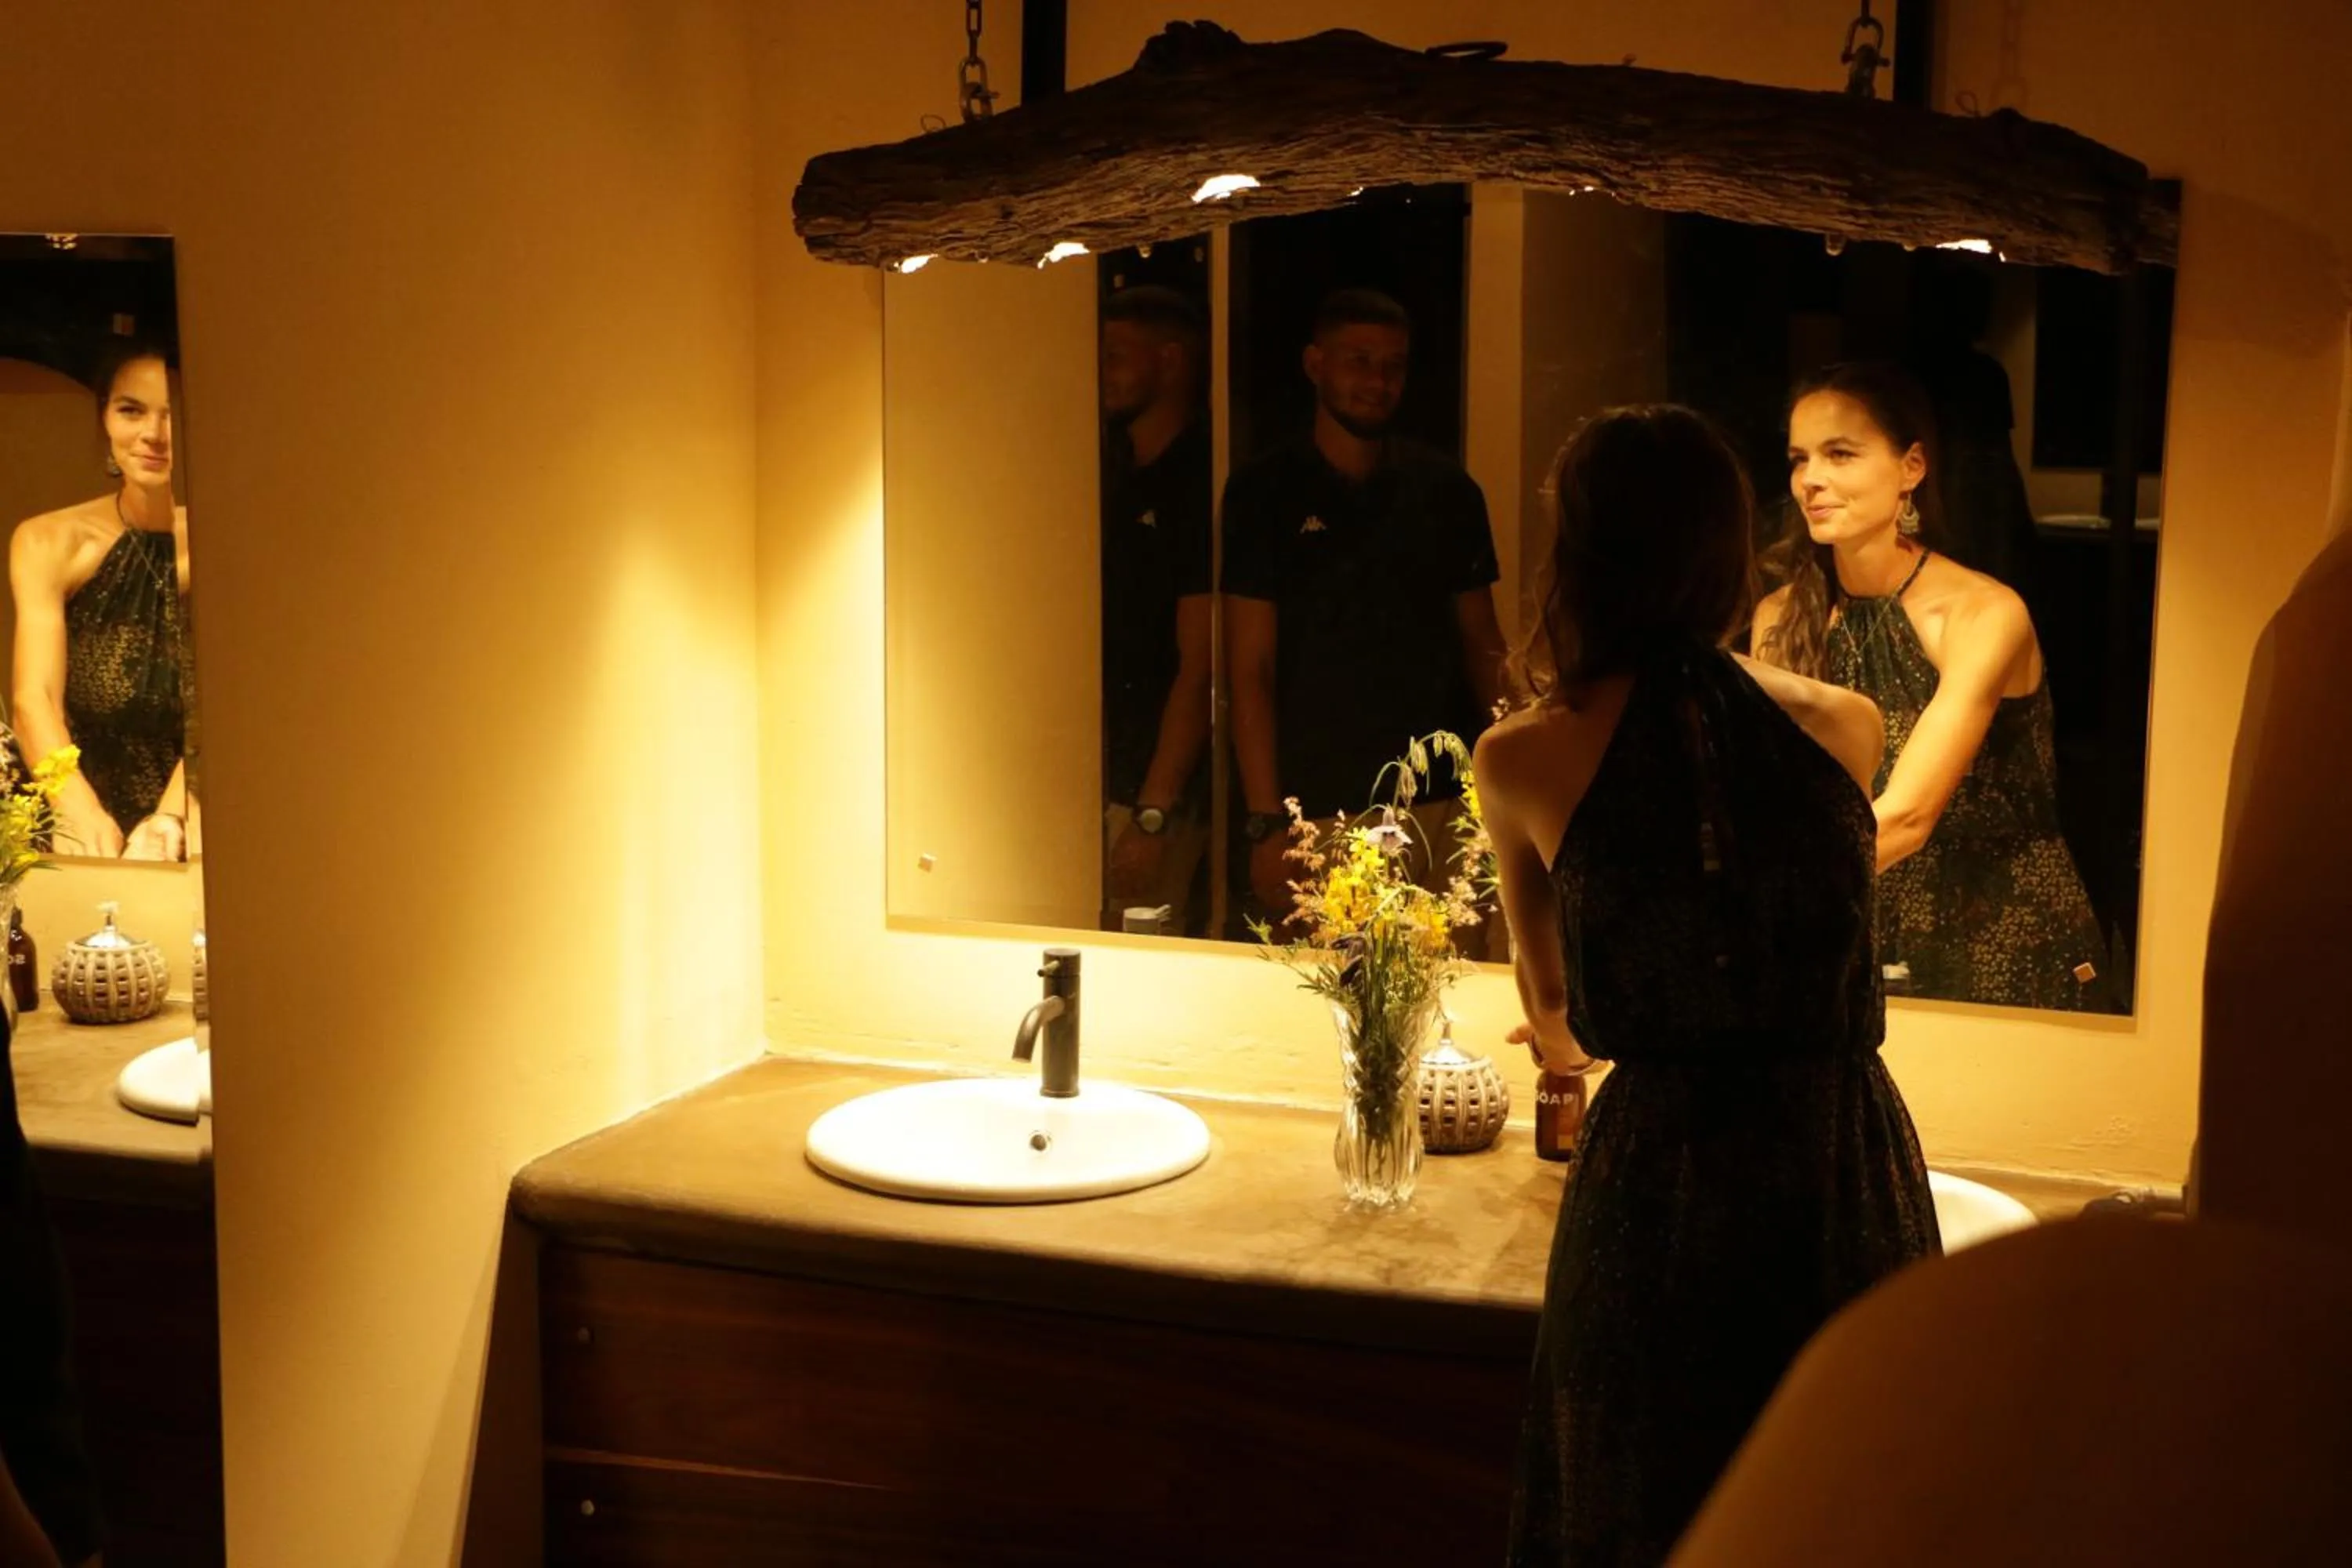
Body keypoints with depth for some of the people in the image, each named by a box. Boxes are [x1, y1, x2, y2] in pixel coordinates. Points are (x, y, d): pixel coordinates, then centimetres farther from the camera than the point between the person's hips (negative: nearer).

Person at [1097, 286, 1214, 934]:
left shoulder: (1198, 486, -11)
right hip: (1105, 781, 8)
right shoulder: (1119, 482, 16)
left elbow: (1198, 669, -16)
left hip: (1156, 793, -8)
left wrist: (1153, 814, -19)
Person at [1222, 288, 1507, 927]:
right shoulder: (1264, 492, 1)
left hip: (1440, 805, 2)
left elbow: (1482, 644, 13)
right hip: (1318, 817, -2)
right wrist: (1266, 825, -8)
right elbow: (1250, 670, -2)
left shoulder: (1448, 491, 8)